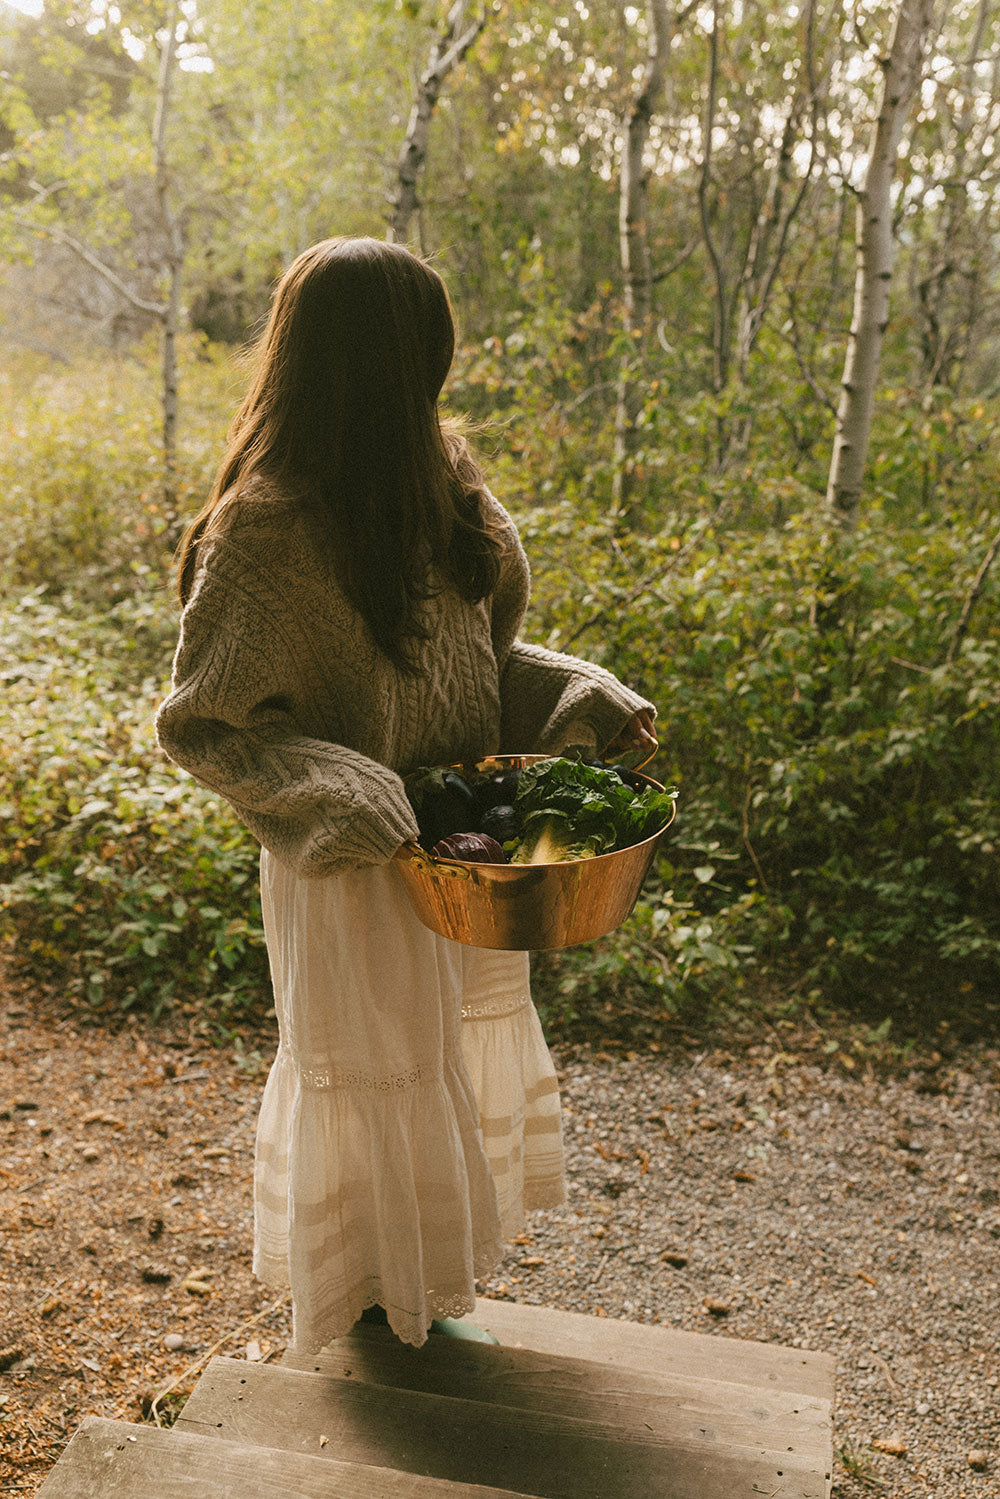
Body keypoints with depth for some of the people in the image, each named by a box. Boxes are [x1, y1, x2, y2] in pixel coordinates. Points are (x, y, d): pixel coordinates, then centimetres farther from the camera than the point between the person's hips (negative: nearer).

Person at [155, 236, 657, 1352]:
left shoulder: (437, 478, 1)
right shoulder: (272, 529, -21)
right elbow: (198, 722, -16)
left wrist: (589, 699, -4)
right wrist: (342, 802, -27)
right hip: (357, 872, -7)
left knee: (456, 1068, 22)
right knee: (371, 1082, 12)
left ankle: (426, 1293, 47)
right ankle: (370, 1320, 40)